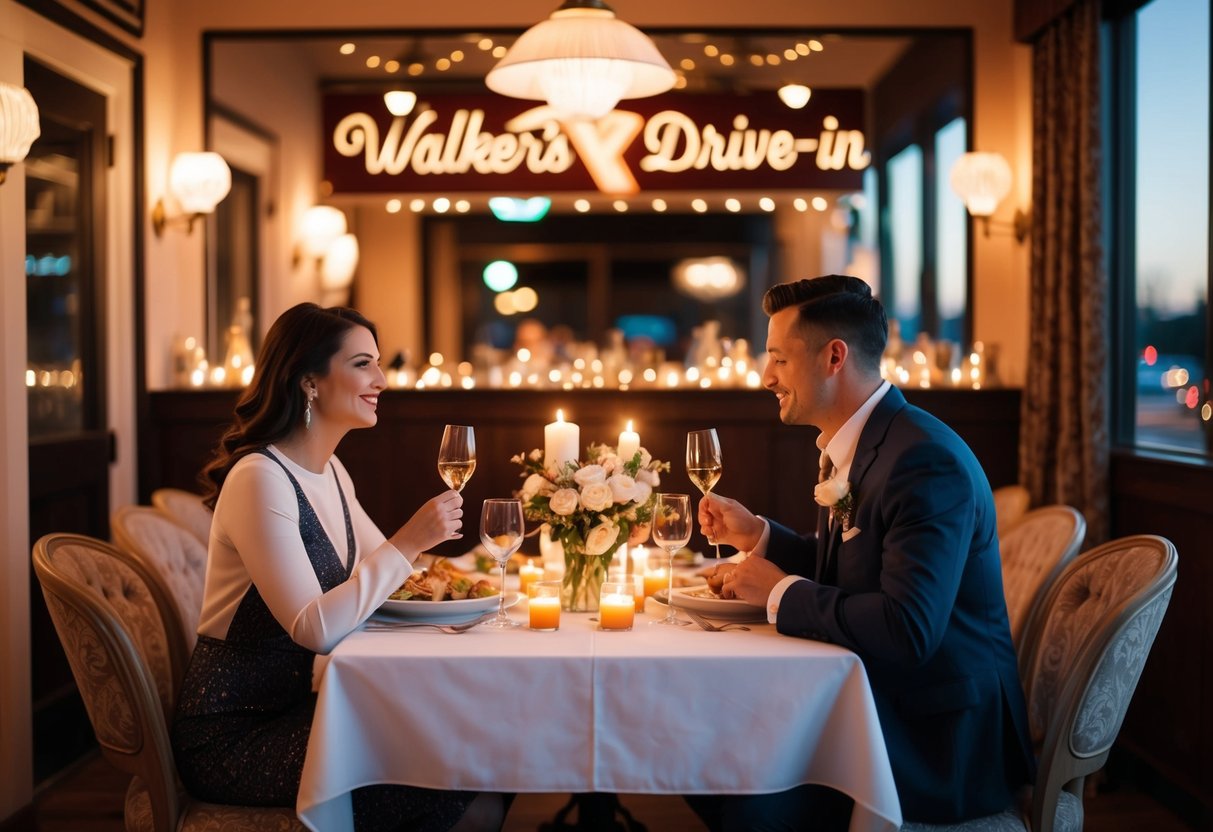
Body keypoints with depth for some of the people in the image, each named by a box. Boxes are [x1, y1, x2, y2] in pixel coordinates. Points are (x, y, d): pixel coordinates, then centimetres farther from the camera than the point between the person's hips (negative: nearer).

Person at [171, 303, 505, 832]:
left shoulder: (328, 471, 10)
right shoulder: (259, 477, -19)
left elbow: (380, 565, 21)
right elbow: (317, 629, -26)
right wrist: (409, 542, -22)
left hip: (289, 709, 8)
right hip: (231, 739, -8)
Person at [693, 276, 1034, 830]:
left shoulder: (926, 462, -23)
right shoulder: (850, 447, 7)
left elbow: (907, 632, -32)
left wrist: (780, 592, -20)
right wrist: (757, 535, 7)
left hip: (941, 736, -9)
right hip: (875, 700, 9)